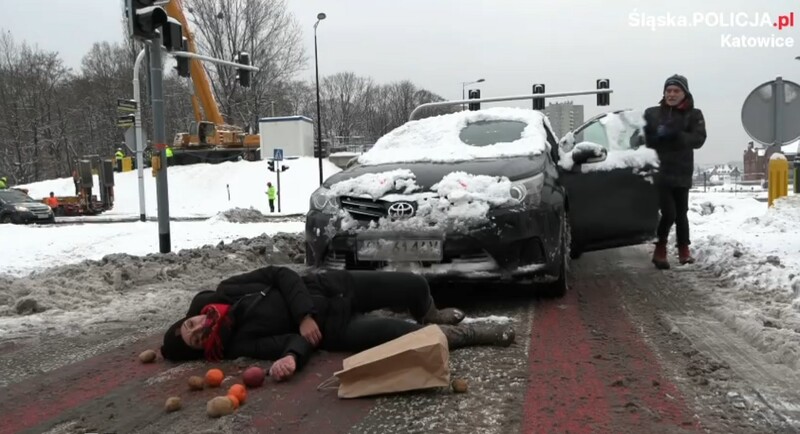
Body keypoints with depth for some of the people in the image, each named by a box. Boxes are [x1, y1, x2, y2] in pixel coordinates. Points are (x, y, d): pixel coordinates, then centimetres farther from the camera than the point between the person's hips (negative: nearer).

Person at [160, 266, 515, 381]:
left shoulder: (225, 292, -3)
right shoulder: (239, 343, -11)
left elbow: (279, 274, -6)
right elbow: (289, 341, -18)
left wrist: (304, 313, -18)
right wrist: (291, 356, -41)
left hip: (331, 286, 4)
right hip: (330, 329, -4)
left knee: (415, 284, -1)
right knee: (399, 333, -22)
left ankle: (431, 317, 34)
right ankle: (464, 333, 2)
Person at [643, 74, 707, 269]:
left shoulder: (694, 115, 4)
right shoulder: (652, 113, 5)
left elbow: (698, 139, -11)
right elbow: (644, 139, 2)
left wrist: (676, 135, -25)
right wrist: (658, 135, -19)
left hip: (682, 173, 1)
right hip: (660, 172, -1)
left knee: (681, 213, 9)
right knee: (669, 213, -10)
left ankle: (684, 251, 23)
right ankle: (660, 250, 9)